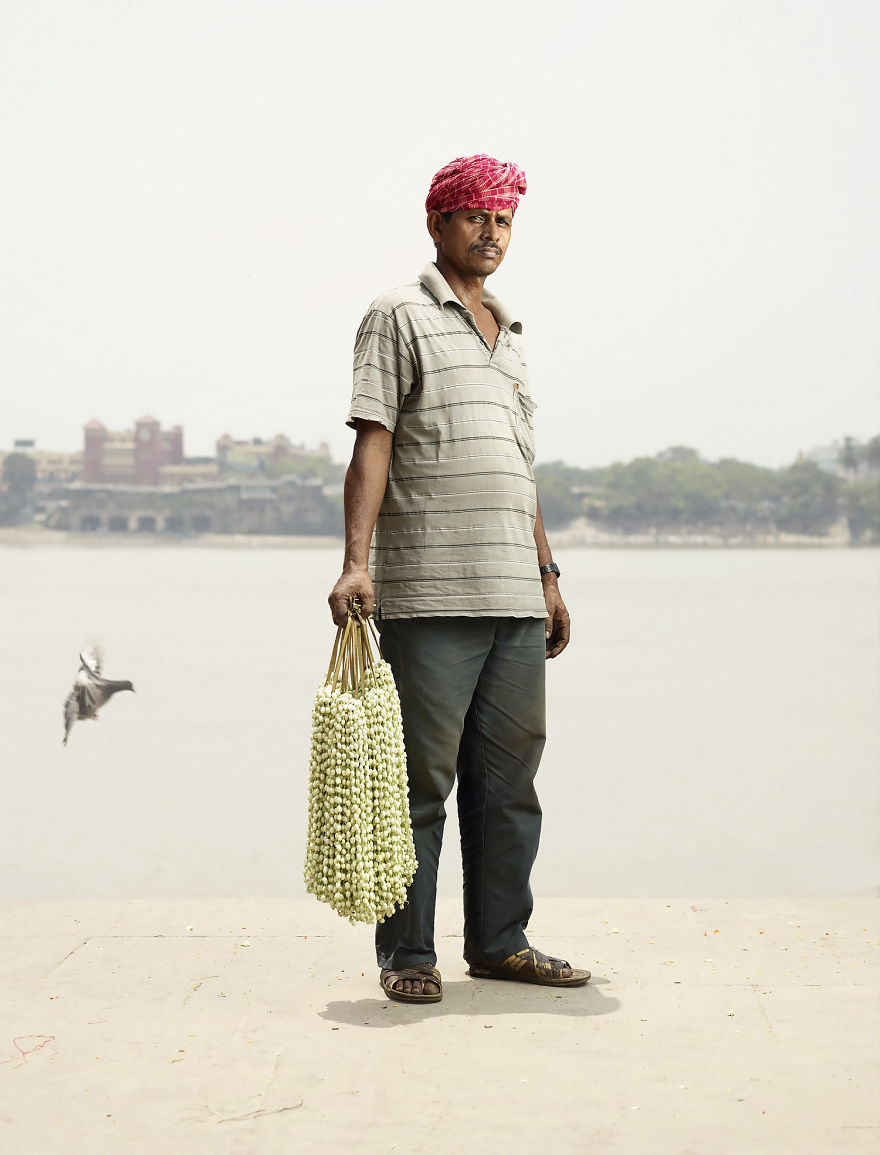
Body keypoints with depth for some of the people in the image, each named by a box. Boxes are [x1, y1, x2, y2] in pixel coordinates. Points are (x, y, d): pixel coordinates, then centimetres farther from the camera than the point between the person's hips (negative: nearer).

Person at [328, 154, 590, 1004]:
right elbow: (372, 445, -7)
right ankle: (407, 955, 5)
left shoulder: (508, 334, 23)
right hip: (429, 595, -7)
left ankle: (499, 942, 17)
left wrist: (548, 574, 22)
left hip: (514, 594, 7)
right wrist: (356, 562, -17)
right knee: (421, 777, -3)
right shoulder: (399, 317, 3)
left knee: (509, 773, 8)